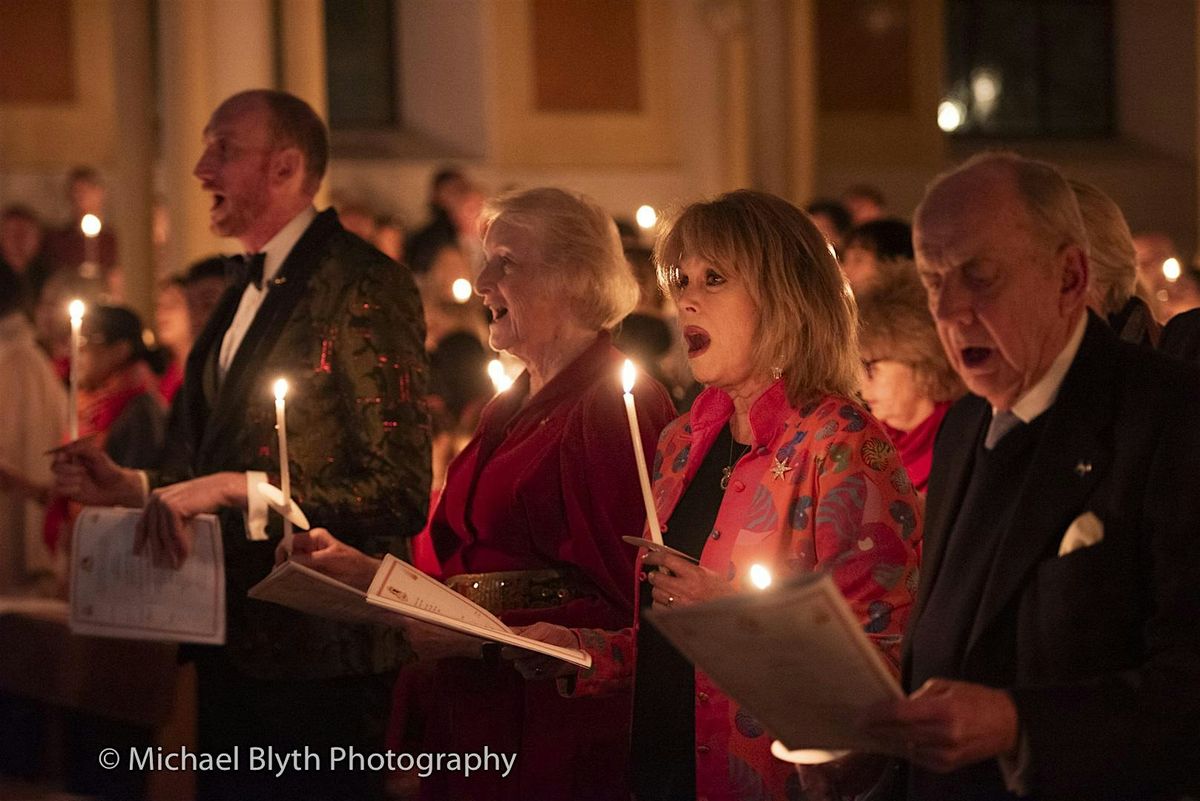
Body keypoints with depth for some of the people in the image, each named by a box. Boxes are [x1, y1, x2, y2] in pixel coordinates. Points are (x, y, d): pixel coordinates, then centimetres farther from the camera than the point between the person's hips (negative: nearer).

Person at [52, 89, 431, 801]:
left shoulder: (365, 287, -14)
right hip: (234, 650, 9)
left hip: (320, 655, -9)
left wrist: (233, 490, -24)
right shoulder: (246, 294, 15)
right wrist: (134, 486, 9)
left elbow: (400, 493, -21)